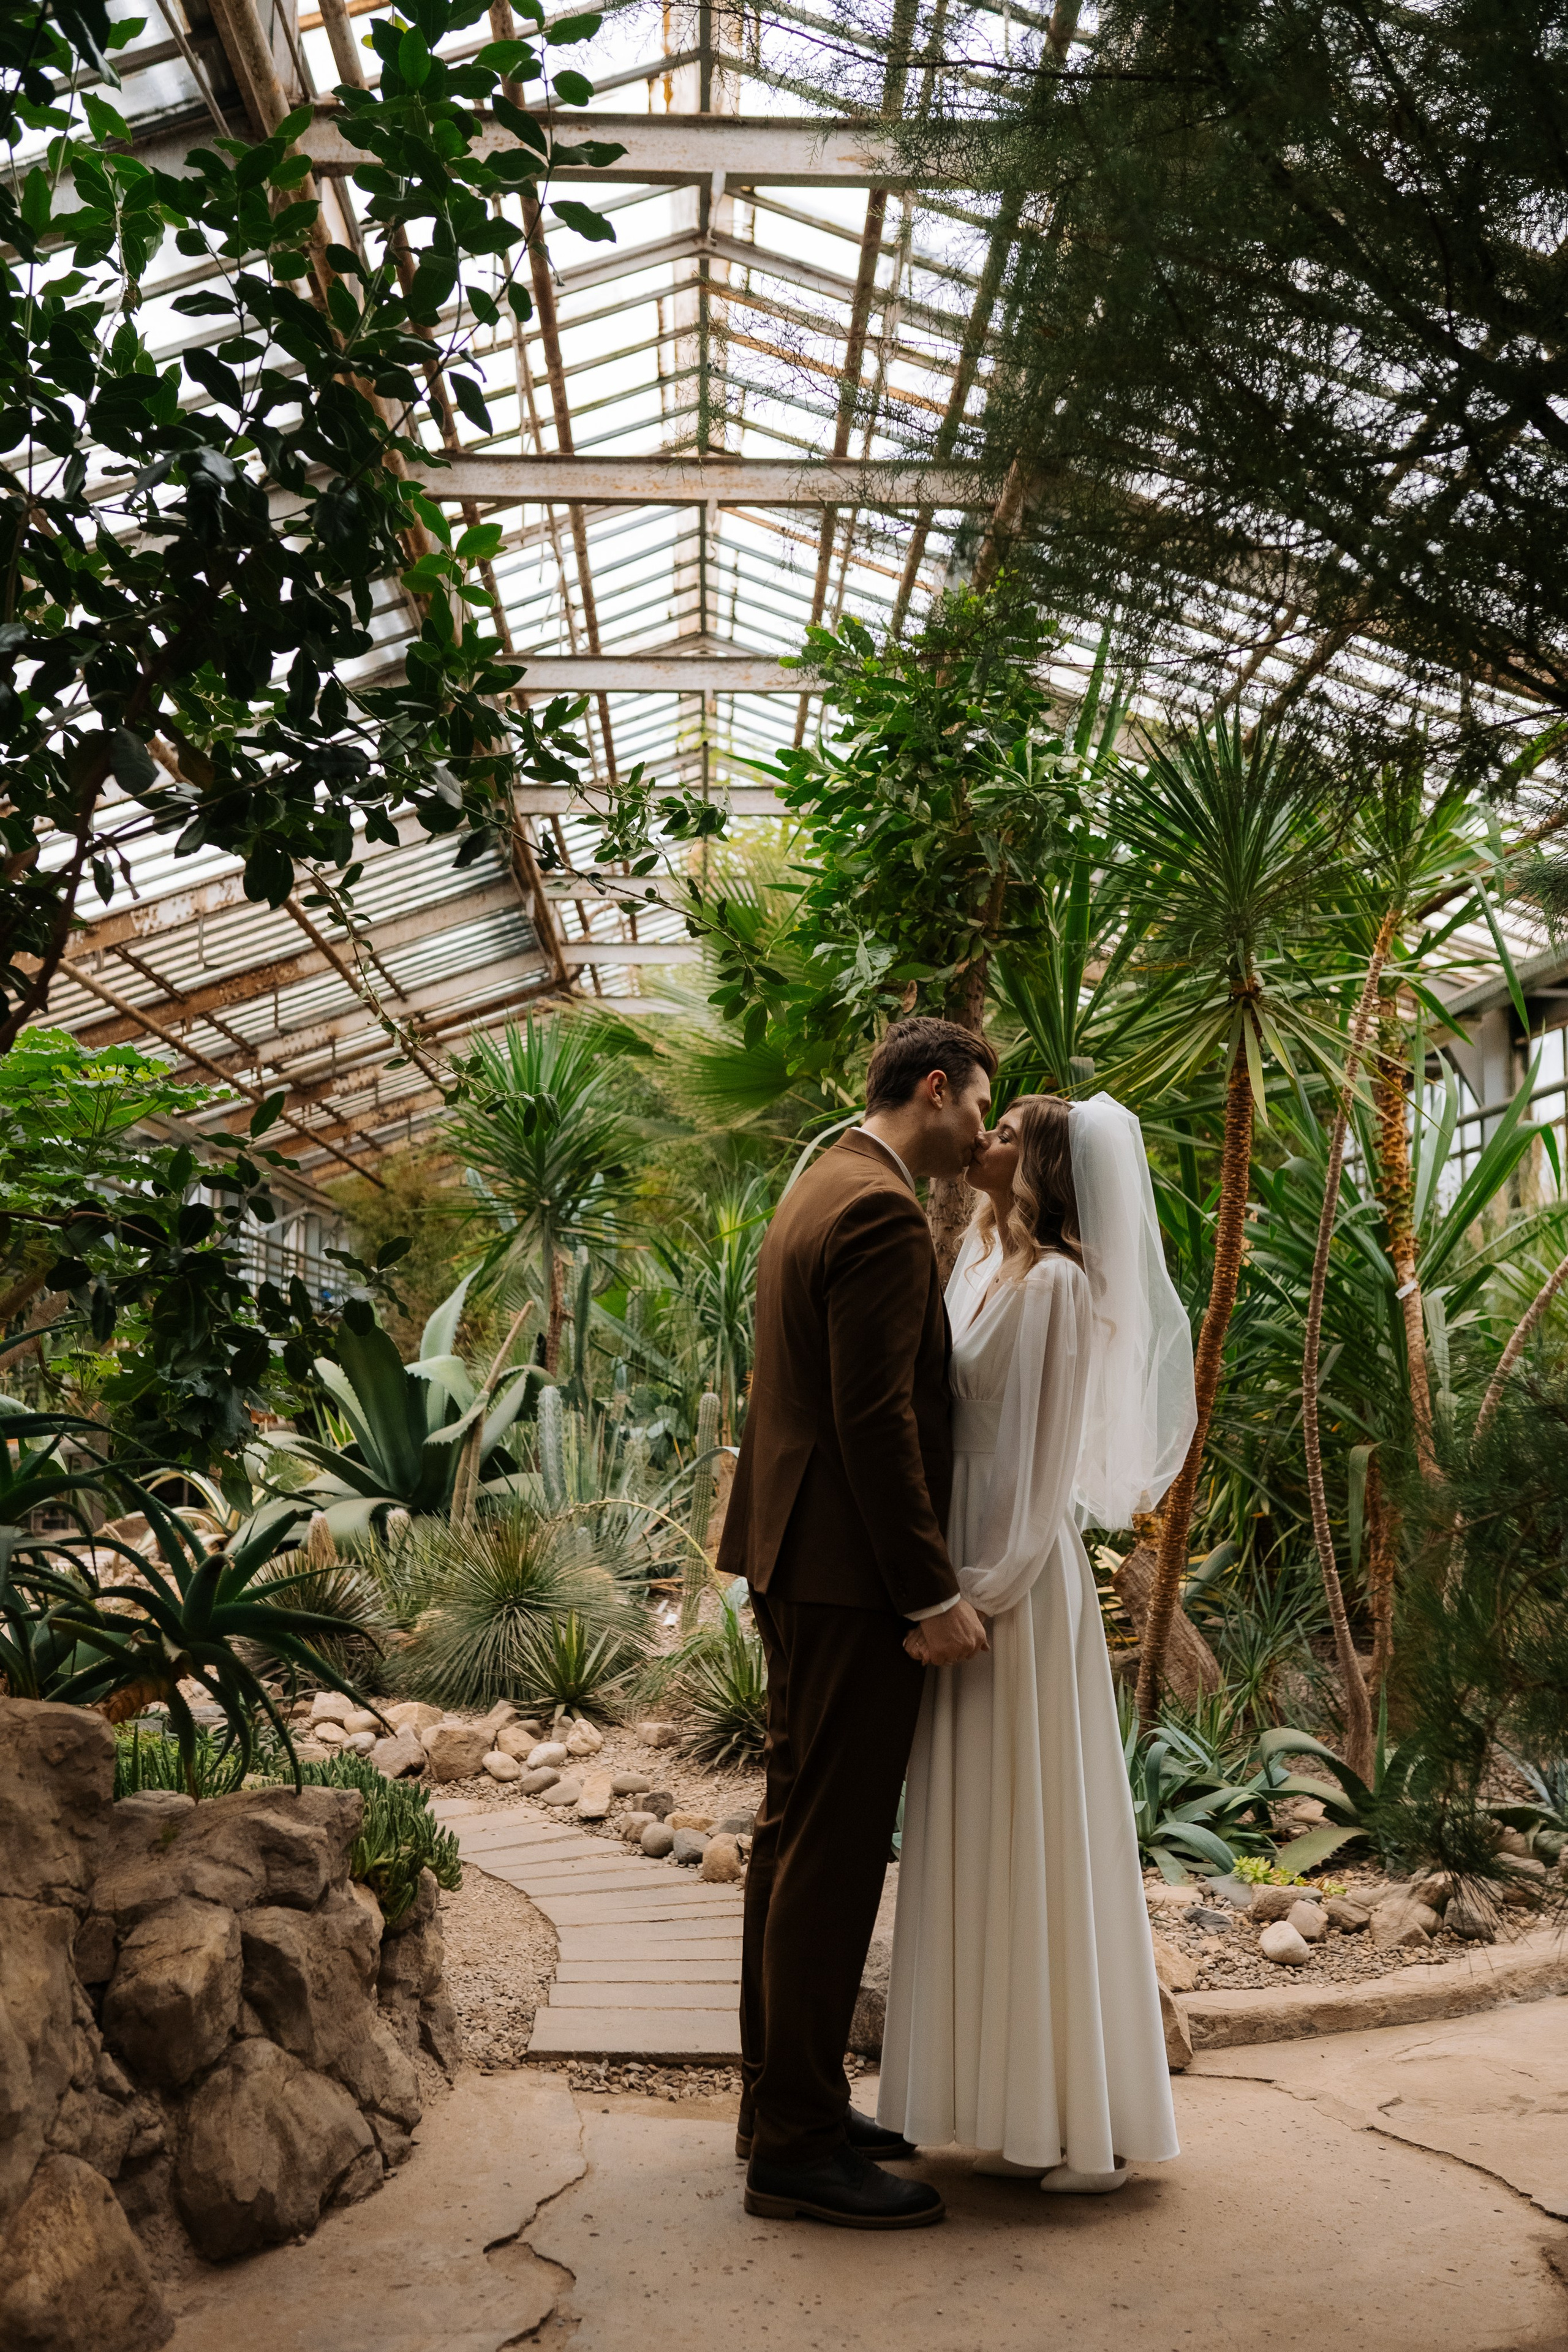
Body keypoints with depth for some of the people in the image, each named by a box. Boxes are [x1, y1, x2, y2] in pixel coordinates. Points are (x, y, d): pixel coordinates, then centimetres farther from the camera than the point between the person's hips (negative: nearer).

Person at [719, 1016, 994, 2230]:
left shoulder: (817, 1195, 16)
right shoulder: (883, 1212, -16)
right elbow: (877, 1420, -22)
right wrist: (933, 1593, -18)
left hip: (797, 1562, 11)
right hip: (851, 1574, -11)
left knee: (797, 1834, 17)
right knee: (833, 1849, -2)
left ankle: (788, 2097, 30)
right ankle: (799, 2145, 9)